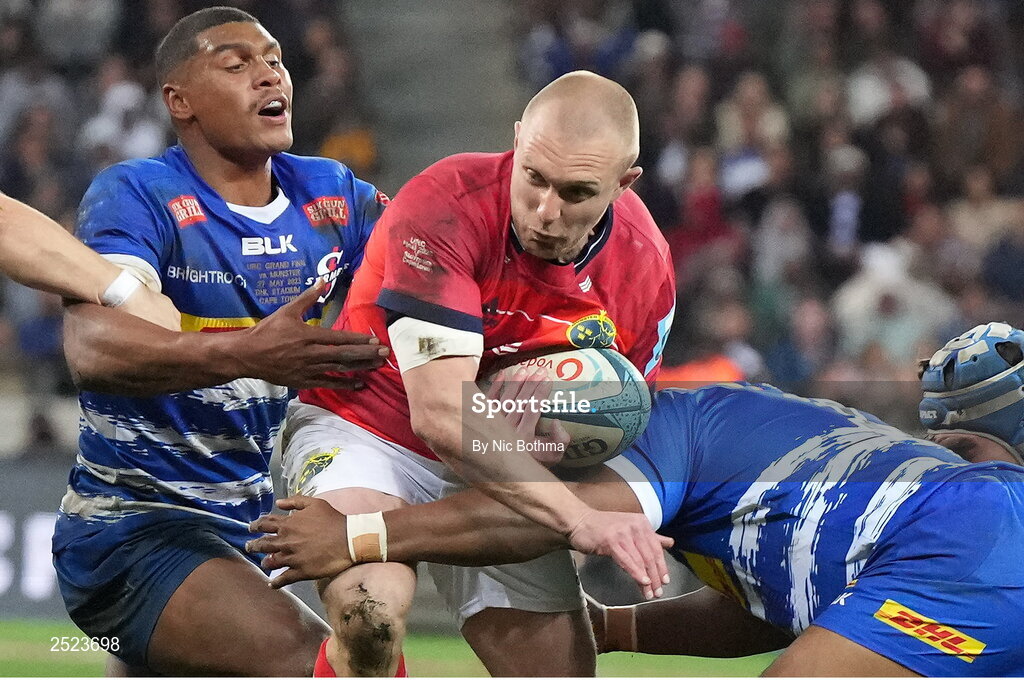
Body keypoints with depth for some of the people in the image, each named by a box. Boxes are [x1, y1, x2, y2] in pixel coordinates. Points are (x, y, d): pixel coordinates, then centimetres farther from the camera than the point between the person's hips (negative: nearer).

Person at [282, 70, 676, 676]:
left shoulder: (645, 267, -11)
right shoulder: (443, 210, -28)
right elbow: (441, 412, -34)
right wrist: (579, 518, -41)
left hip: (510, 473, 5)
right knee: (372, 612, -34)